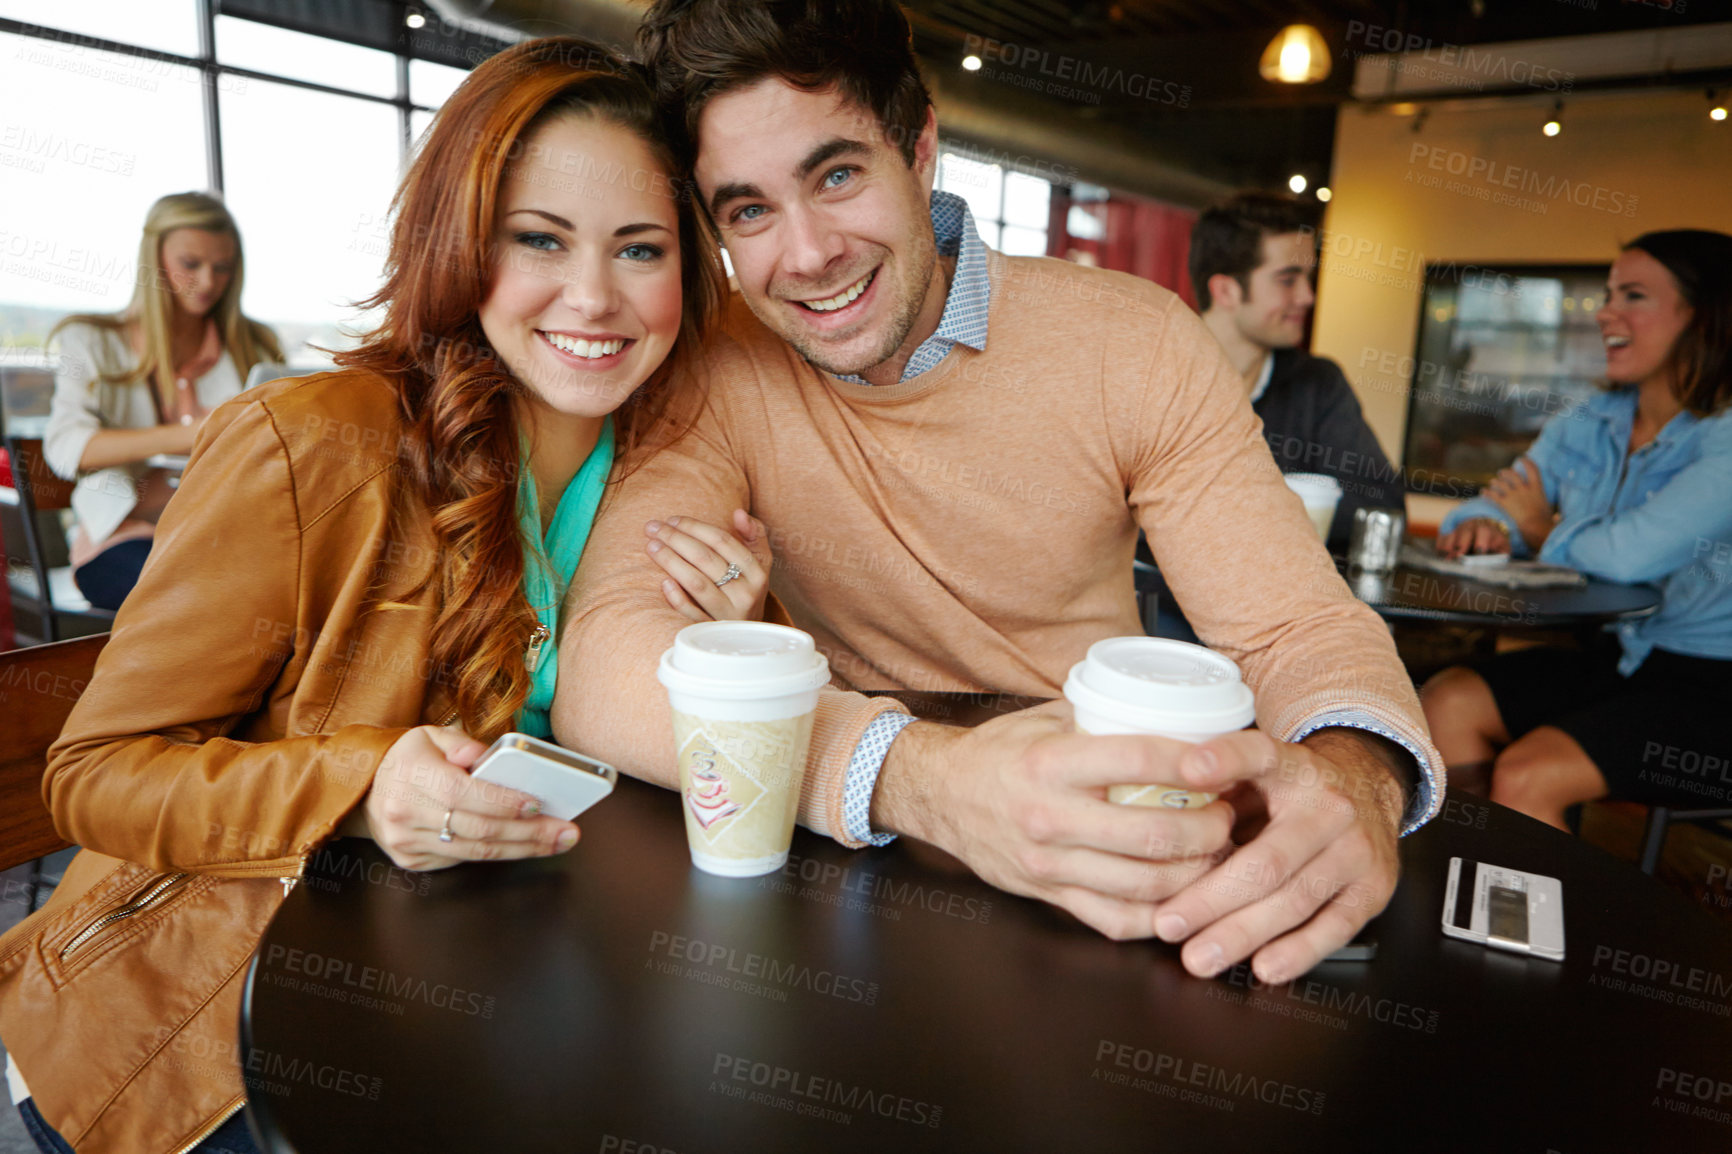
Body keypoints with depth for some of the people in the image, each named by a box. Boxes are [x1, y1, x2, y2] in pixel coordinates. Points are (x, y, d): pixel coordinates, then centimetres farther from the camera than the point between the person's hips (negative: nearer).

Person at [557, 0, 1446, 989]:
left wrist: (1352, 778, -33)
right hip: (863, 875, -1)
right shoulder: (718, 373, -11)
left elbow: (1300, 627, -9)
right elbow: (603, 669, -24)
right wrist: (926, 776, -40)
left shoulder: (1136, 344, -8)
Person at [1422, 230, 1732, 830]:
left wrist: (1542, 531, -7)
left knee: (1527, 776, -25)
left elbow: (1628, 555, -28)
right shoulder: (1586, 426, 6)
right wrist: (1480, 528, -18)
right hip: (1614, 656, 7)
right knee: (1447, 701, -10)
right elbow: (1487, 508, 7)